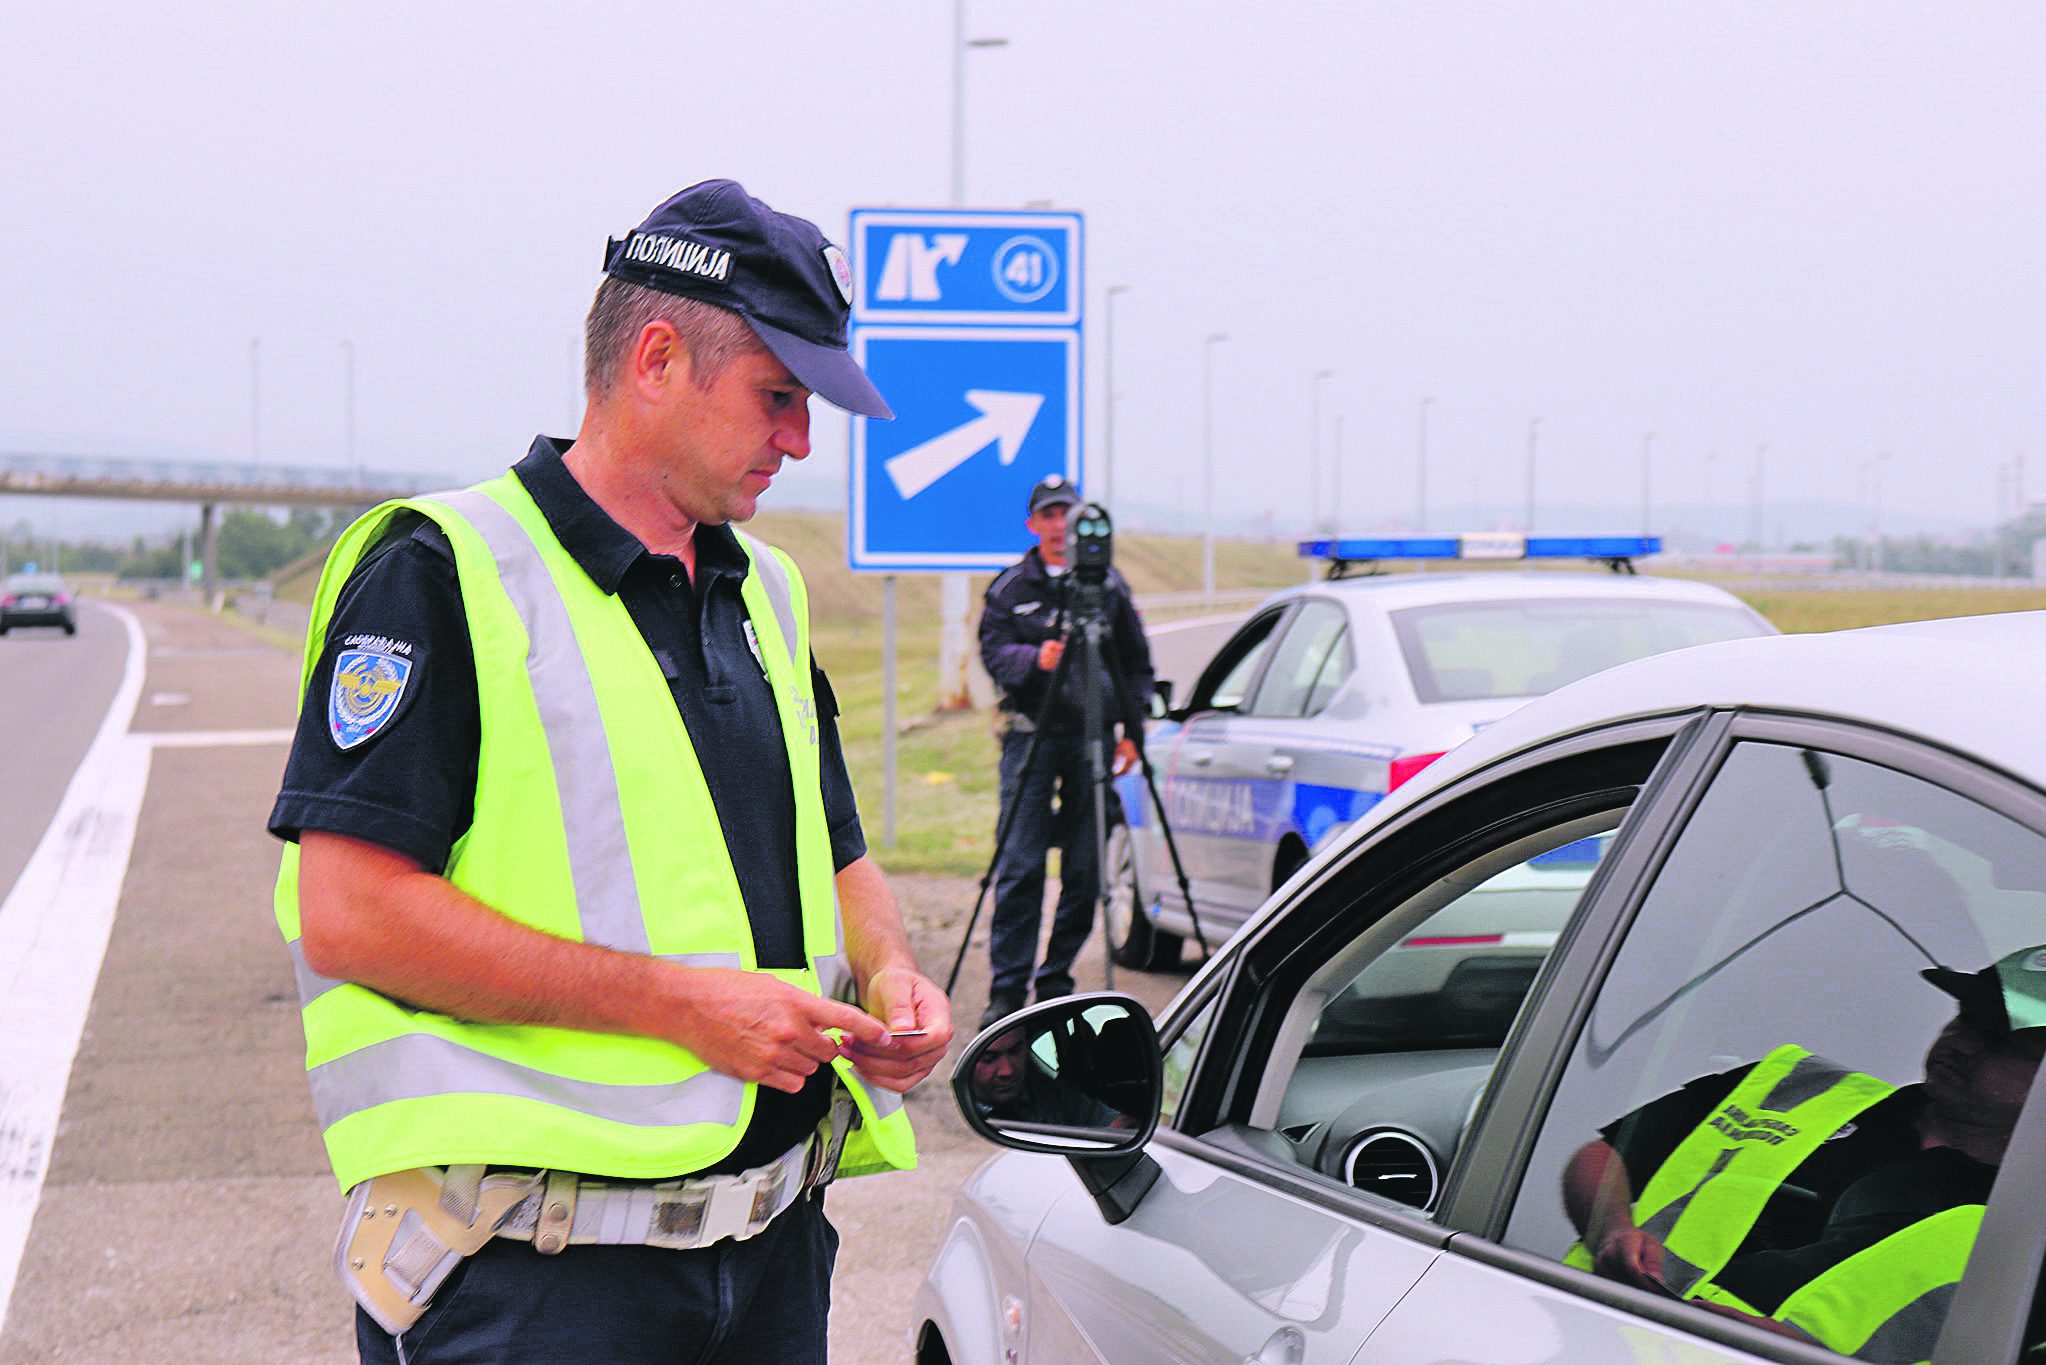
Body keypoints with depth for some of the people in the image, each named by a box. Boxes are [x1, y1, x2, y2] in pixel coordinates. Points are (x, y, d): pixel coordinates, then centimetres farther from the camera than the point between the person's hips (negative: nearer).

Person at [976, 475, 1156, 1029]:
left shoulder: (1109, 584, 11)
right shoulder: (1009, 587, 8)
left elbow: (1137, 663, 13)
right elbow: (994, 653, -2)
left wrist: (1131, 728, 4)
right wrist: (1035, 659, -22)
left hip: (1092, 737, 2)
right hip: (1031, 734, -2)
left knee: (1084, 869, 3)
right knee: (1019, 867, -7)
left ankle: (1056, 982, 13)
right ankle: (1007, 989, -3)